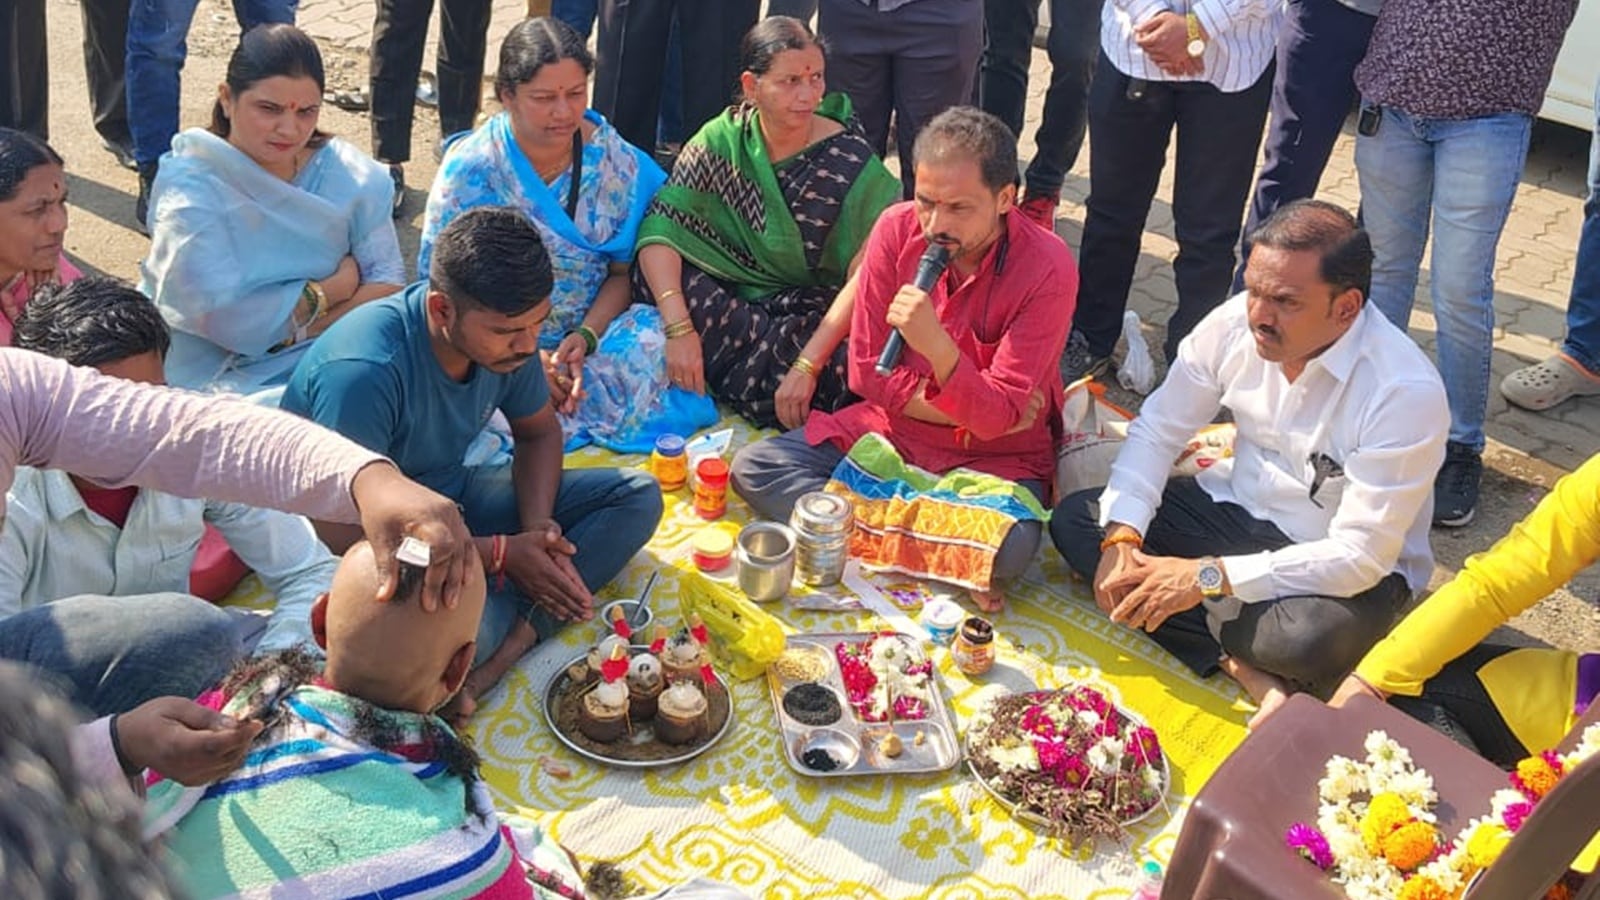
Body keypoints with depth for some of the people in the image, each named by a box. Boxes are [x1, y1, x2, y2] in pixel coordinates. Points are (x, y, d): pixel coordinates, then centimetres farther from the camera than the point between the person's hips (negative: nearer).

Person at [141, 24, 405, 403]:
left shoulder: (350, 174, 0)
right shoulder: (189, 185, -12)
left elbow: (388, 283, -4)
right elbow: (222, 318, -20)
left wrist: (301, 330, -17)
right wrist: (337, 286, -10)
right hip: (219, 377, -4)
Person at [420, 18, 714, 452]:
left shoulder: (619, 163, -3)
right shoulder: (470, 170, -9)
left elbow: (622, 271, 3)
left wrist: (586, 337, -16)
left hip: (589, 335, 3)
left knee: (654, 334, -29)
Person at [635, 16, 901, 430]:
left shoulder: (851, 160, -14)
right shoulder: (722, 140, -8)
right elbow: (660, 228, -16)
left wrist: (807, 365, -30)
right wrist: (678, 327, -30)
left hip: (815, 316, -3)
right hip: (734, 299, 3)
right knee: (654, 269, -24)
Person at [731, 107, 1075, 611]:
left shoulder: (1048, 270, -18)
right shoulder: (898, 229, -8)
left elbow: (996, 419, -19)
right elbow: (866, 371, -4)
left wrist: (937, 346, -37)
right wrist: (971, 409, -13)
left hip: (993, 457, -4)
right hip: (890, 428, 5)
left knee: (1008, 549, -36)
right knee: (752, 468, -14)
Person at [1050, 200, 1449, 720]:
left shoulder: (1407, 393, -27)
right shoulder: (1236, 324, -13)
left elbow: (1361, 554, -27)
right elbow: (1157, 429, -2)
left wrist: (1207, 577, -31)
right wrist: (1122, 538, -17)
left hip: (1349, 570, -6)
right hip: (1238, 510, 6)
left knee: (1310, 639, -40)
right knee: (1074, 520, -10)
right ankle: (1241, 666, -18)